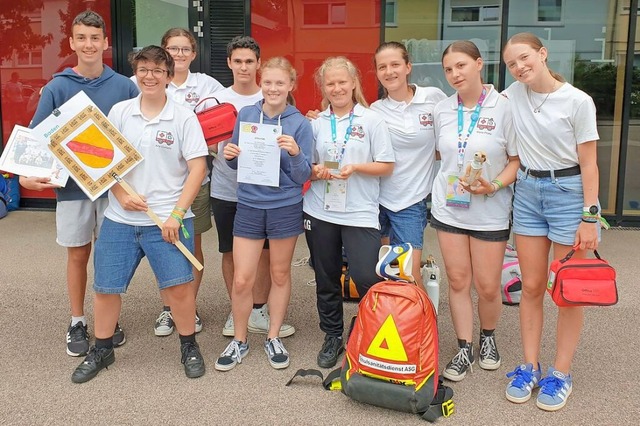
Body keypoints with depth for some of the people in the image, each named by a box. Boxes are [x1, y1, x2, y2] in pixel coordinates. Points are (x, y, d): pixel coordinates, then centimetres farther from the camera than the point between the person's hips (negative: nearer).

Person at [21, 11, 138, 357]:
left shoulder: (124, 87, -2)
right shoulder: (56, 88, -2)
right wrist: (27, 173, -18)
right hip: (72, 186, 0)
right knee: (78, 254, 10)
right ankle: (77, 323, 25)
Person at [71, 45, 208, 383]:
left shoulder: (184, 117, -3)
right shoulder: (119, 112, 5)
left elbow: (197, 167, -6)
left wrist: (177, 214, -12)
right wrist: (121, 195, -11)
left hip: (167, 219, -3)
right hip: (119, 219, 3)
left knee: (179, 286, -7)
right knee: (105, 287, 8)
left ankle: (189, 347, 18)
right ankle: (101, 350, 29)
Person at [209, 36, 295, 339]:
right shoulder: (216, 100, 2)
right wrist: (217, 148, -17)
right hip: (226, 190, 1)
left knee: (264, 251, 7)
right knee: (231, 253, 10)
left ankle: (258, 312, 22)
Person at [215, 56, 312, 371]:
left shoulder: (300, 123, -5)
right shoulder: (245, 115, 1)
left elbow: (303, 176, -6)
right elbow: (236, 164, 9)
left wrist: (295, 153, -24)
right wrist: (229, 155, -12)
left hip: (285, 207, -1)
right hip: (249, 206, 1)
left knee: (280, 275, 13)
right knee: (242, 280, 1)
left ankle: (274, 338, 29)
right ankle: (239, 341, 21)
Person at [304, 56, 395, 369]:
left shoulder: (371, 120, -1)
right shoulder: (316, 123, 8)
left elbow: (386, 166, -2)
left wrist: (355, 168, -17)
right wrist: (316, 172, -10)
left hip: (360, 213, -3)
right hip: (320, 211, 4)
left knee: (367, 277, -13)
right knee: (326, 279, 11)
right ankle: (332, 337, 29)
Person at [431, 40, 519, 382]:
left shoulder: (503, 108, -10)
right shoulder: (442, 110, 4)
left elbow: (517, 159, -6)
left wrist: (494, 185, -20)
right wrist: (451, 181, 8)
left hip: (490, 211, -3)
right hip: (448, 208, 3)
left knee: (487, 286, 4)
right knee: (458, 281, 7)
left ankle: (487, 338, 33)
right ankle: (464, 349, 21)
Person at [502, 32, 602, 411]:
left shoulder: (578, 101, -11)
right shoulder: (513, 95, 1)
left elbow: (588, 164, -9)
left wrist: (590, 217, -13)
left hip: (569, 191, -4)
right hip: (528, 192, 4)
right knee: (532, 287, 8)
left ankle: (561, 374, 14)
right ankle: (530, 367, 19)